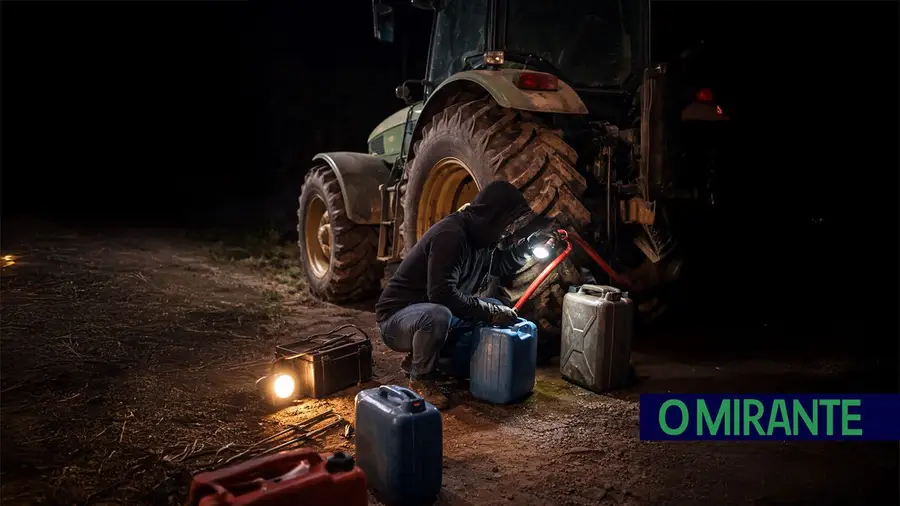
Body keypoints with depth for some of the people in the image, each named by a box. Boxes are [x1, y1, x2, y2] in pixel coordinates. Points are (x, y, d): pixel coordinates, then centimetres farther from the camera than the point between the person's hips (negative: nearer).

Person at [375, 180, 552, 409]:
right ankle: (421, 379, -10)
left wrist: (528, 245, 1)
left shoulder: (479, 233, 2)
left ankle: (420, 357, 8)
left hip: (432, 310, 9)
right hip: (397, 316, -9)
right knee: (438, 315, -40)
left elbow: (501, 265, 17)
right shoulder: (451, 235, -27)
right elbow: (443, 294, -33)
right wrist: (491, 313, -27)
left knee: (494, 307, 6)